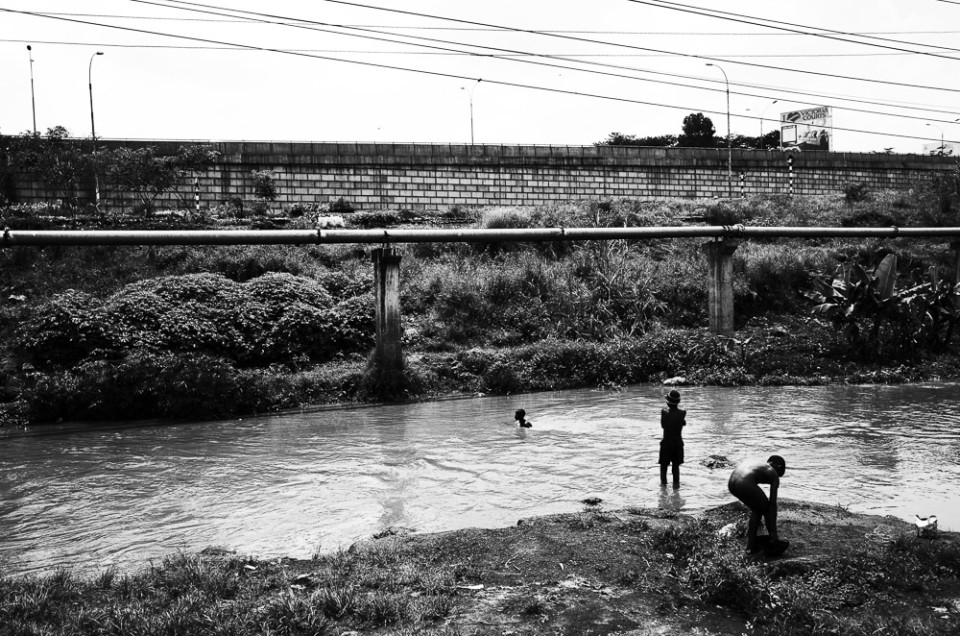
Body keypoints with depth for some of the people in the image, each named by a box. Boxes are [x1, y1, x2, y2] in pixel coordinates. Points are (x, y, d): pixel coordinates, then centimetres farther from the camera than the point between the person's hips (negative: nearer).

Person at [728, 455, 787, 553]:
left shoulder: (755, 462, 34)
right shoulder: (774, 475, 16)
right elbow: (772, 504, 11)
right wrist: (773, 531, 13)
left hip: (731, 483, 7)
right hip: (745, 484, -7)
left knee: (757, 509, 29)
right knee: (767, 509, 21)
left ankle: (751, 544, 32)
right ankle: (774, 540, 27)